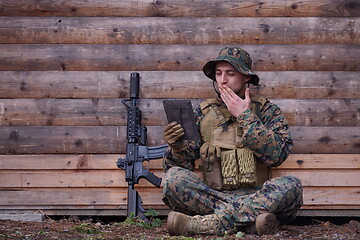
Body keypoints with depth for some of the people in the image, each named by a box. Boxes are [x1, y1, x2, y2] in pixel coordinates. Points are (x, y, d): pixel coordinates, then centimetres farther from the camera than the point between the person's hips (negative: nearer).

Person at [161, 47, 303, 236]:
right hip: (211, 195, 1)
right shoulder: (203, 113, 14)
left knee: (291, 185, -30)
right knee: (174, 177, -25)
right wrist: (177, 147, -15)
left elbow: (277, 155, -9)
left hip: (255, 196, -1)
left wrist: (245, 116, -8)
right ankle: (249, 222, -31)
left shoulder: (267, 111, 9)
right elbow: (179, 164, 7)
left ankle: (213, 222, -32)